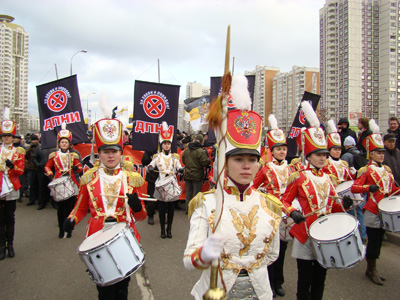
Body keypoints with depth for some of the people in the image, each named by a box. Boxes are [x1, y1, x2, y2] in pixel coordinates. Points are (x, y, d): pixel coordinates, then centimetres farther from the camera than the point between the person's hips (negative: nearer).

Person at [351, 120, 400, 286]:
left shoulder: (387, 170, 12)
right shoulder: (366, 171, -9)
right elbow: (354, 188, -16)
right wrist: (369, 187, -31)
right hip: (372, 211, -7)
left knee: (379, 240, 14)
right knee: (373, 240, 1)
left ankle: (371, 269, 28)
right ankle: (371, 270, 16)